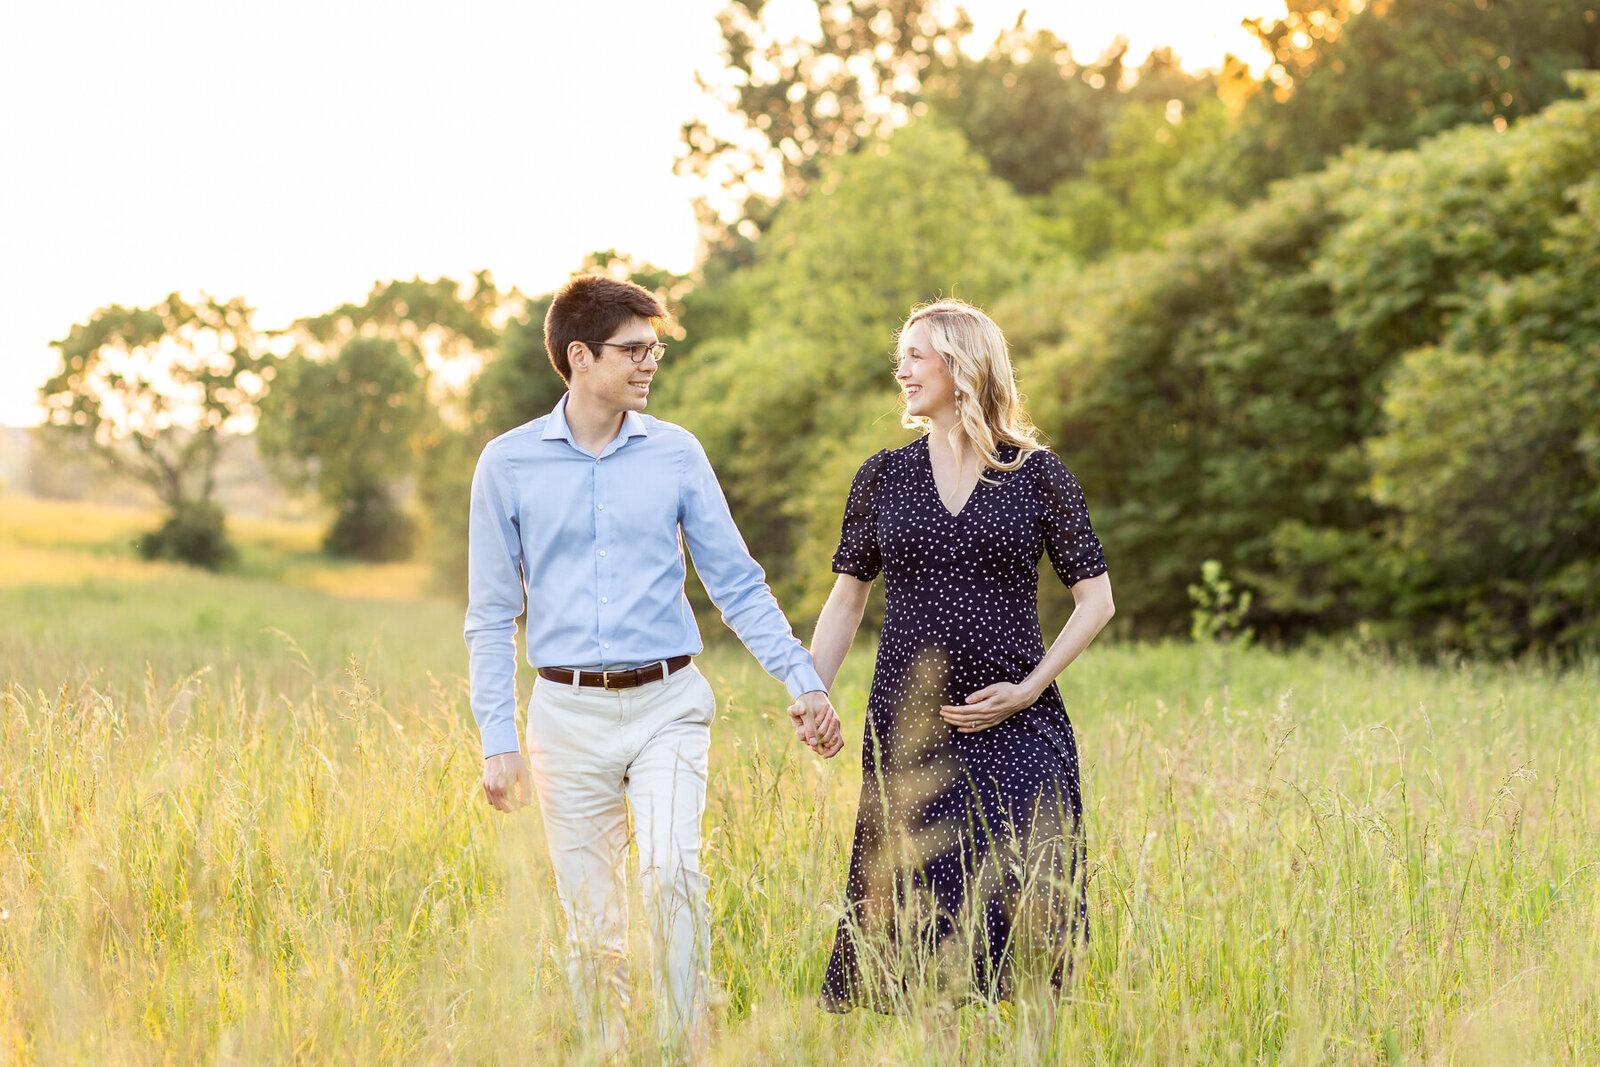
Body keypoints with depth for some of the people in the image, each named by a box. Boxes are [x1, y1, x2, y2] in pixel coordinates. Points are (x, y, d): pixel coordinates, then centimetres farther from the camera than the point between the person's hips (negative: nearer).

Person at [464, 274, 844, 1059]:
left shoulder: (677, 454, 4)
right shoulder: (509, 463, 2)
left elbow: (737, 584, 8)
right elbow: (492, 615, 6)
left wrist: (803, 681, 0)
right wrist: (497, 738, 0)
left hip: (667, 705, 0)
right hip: (569, 713, 1)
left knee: (672, 872, -21)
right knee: (590, 922, 4)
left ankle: (690, 1046, -13)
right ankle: (607, 1052, 18)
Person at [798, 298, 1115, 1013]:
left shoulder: (1038, 474, 2)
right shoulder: (884, 476, 9)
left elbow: (1096, 598, 4)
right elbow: (847, 600, 13)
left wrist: (1030, 687, -7)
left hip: (1018, 731, -2)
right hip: (910, 732, 2)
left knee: (1023, 910, -8)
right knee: (915, 918, 0)